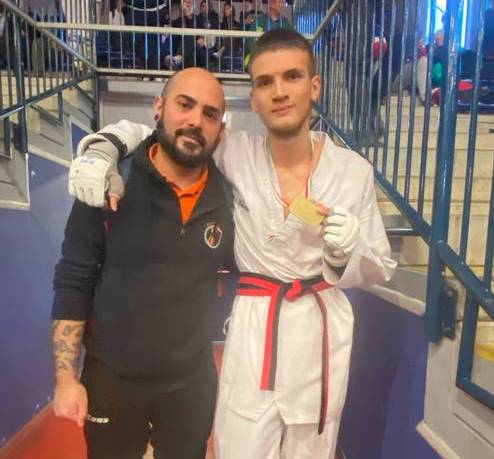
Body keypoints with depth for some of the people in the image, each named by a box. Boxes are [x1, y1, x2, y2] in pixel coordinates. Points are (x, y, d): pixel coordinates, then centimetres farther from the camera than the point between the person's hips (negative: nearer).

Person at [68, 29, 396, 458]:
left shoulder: (353, 169, -8)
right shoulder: (235, 153, -8)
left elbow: (380, 267, -1)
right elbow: (145, 132, 3)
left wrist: (347, 251, -22)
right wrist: (103, 147, -16)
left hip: (322, 331, 2)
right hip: (252, 331, -1)